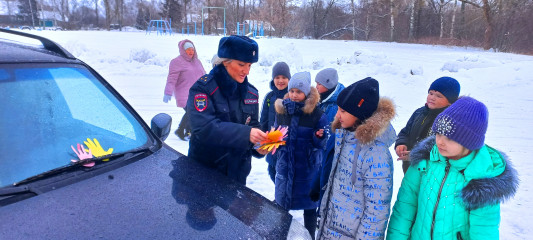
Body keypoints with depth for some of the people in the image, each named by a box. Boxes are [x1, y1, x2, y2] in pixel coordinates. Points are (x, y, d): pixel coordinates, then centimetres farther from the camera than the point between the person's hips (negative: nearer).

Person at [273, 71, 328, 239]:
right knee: (282, 201, 17)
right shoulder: (281, 110, 1)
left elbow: (322, 144, -6)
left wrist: (319, 137, -26)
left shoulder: (317, 115, -10)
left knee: (309, 206, 10)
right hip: (285, 166, 4)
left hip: (308, 168, -3)